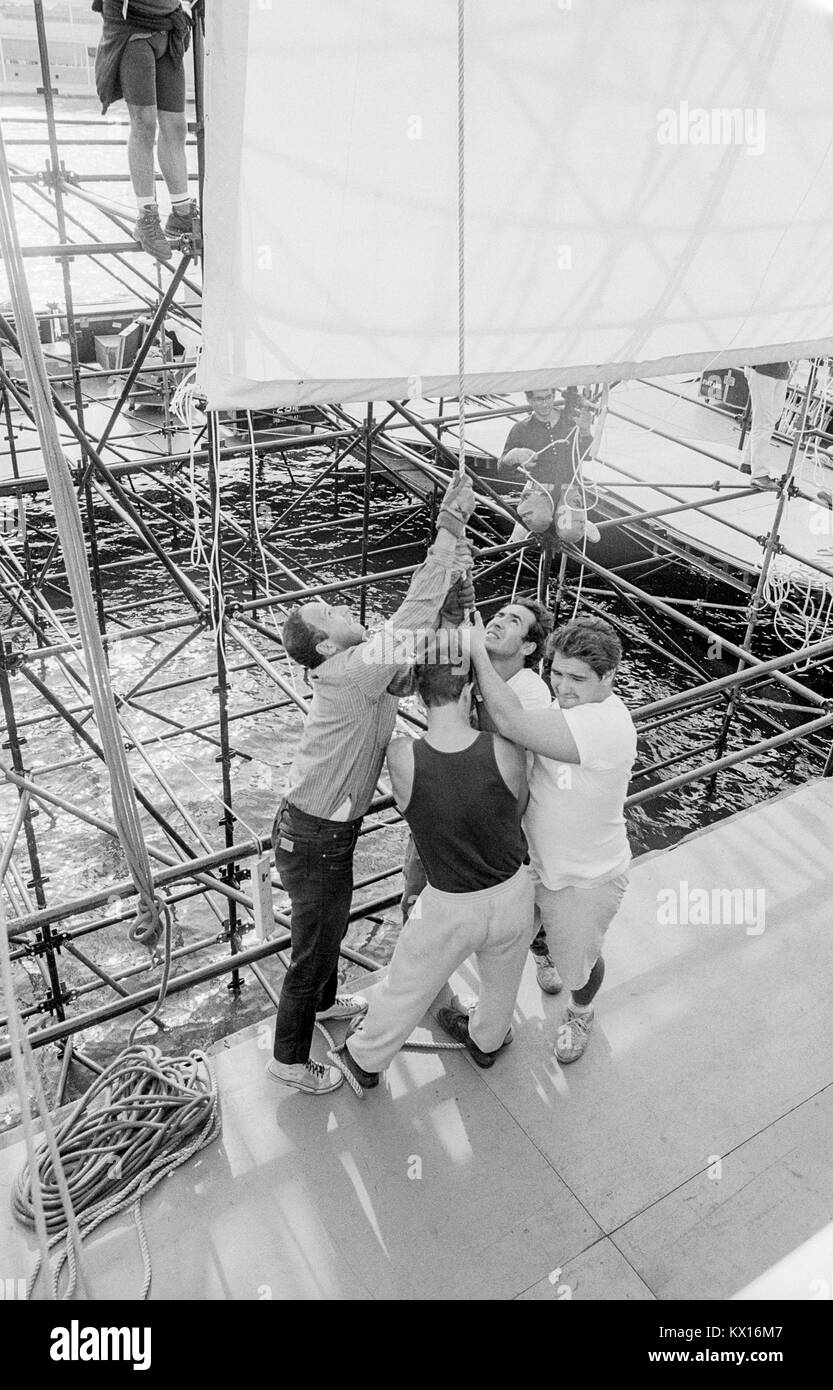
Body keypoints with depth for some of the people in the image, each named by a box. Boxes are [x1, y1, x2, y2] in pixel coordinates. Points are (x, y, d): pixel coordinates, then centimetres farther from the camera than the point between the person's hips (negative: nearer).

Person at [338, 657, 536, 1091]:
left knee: (406, 987, 25)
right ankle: (487, 1040, 62)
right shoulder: (505, 752, -23)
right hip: (512, 892, 2)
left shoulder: (401, 758, -26)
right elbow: (517, 810, -3)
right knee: (501, 979, 33)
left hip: (450, 905, -2)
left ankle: (366, 1059, 50)